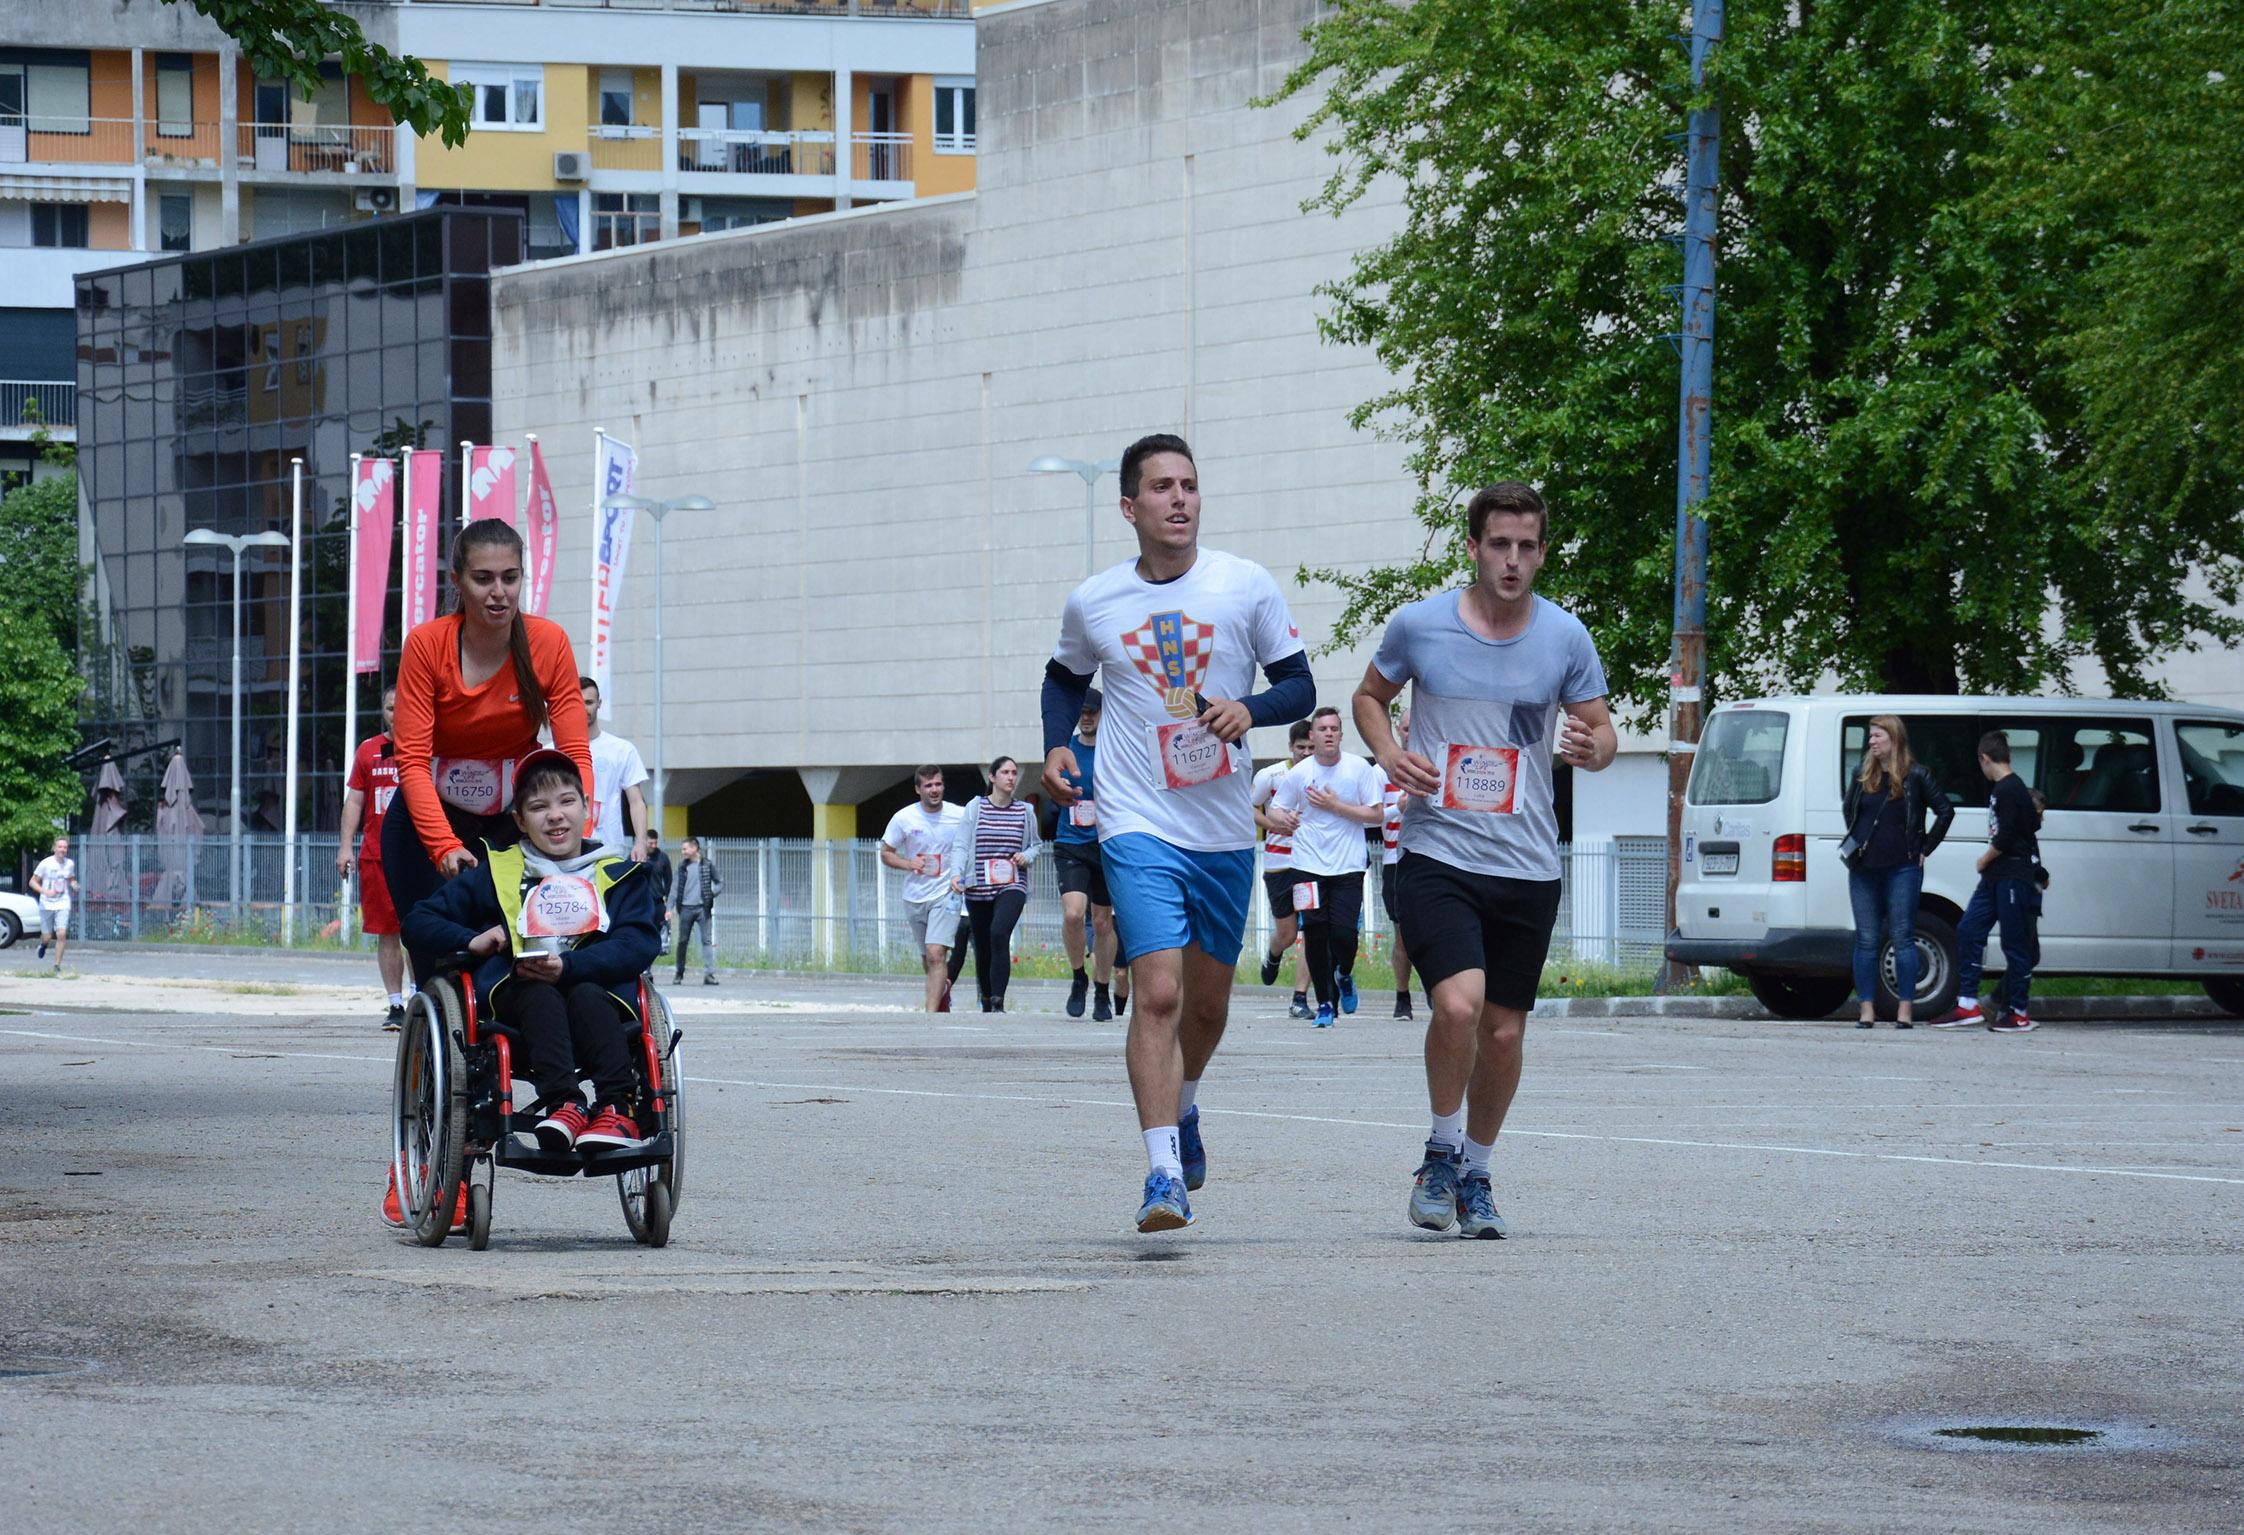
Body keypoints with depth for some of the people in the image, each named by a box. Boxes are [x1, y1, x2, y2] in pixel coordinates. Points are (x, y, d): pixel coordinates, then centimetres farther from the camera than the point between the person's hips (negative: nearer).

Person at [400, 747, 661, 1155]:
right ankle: (562, 1103, -56)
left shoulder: (618, 877, 16)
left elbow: (638, 945, -2)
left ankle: (618, 1109, -51)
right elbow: (418, 923, 17)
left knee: (587, 997, -34)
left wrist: (570, 966, -19)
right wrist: (470, 941, -4)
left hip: (595, 988, 0)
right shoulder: (497, 872, 19)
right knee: (541, 996, -34)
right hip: (515, 995, 0)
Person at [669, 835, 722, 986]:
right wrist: (671, 907, 2)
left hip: (702, 907, -2)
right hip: (686, 908, 2)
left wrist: (712, 894, -9)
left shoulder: (707, 865, 2)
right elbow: (676, 887, 9)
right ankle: (679, 974, 15)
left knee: (707, 941, -8)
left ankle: (709, 974, -10)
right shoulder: (682, 866, 9)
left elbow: (720, 883, 8)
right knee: (682, 941, 5)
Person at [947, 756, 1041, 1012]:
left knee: (999, 934, -25)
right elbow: (960, 845, 0)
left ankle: (998, 1002, -26)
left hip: (1012, 886, -1)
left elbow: (1035, 845, 22)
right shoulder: (975, 808, 4)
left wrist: (1027, 856, -1)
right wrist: (956, 873, -17)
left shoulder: (1025, 811, 9)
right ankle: (986, 1002, 28)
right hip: (978, 890, 1)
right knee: (983, 949, 8)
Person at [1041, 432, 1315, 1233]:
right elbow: (1066, 677, 21)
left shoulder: (1247, 586, -1)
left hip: (1226, 831, 2)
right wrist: (1056, 745, 4)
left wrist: (1249, 709, -17)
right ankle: (1164, 1175, -19)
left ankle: (1182, 1110, 47)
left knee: (1208, 1003, 16)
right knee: (1158, 992, -18)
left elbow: (1300, 686, 3)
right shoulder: (1092, 603, 1)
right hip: (1140, 827, -2)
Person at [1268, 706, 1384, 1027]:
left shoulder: (1360, 769, -1)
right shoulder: (1298, 773, 1)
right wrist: (1284, 819, -15)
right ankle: (1324, 1003, 11)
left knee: (1344, 933, -10)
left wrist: (1335, 806, -12)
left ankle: (1344, 976, 24)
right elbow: (1274, 809, 10)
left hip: (1348, 867, -1)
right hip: (1308, 865, 1)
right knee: (1315, 934, -4)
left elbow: (1377, 815, -2)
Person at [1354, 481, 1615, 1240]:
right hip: (1436, 856, -2)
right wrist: (1388, 752, -5)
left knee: (1504, 1034, 7)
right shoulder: (1419, 625, -2)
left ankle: (1475, 1174, 29)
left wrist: (1592, 746, -13)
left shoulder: (1565, 637, 2)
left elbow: (1601, 729, 11)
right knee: (1458, 1003, -22)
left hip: (1528, 866, 2)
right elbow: (1370, 696, 15)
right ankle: (1442, 1152, 2)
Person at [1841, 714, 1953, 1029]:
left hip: (1902, 868, -4)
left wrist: (1925, 848, 0)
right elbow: (1849, 811, 25)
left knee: (1902, 938, -2)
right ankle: (1867, 1010, 6)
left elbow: (1945, 811, 1)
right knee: (1866, 940, 3)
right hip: (1864, 870, 4)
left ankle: (1906, 1009, 0)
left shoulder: (1915, 776, -2)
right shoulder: (1862, 775, 10)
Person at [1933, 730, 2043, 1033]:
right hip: (1996, 878, 10)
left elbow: (2005, 838, -20)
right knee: (1968, 931, 6)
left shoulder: (2009, 790, -14)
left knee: (2015, 945, -4)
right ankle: (1967, 1006, 8)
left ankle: (2018, 1014, 2)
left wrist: (1985, 860, -5)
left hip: (2013, 877, -10)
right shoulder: (2001, 789, 15)